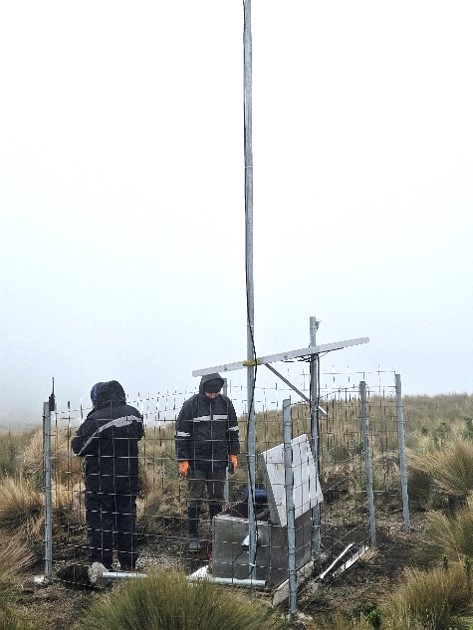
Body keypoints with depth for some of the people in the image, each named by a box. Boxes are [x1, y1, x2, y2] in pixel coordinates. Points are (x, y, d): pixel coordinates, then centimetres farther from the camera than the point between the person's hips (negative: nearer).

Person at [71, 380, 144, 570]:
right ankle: (128, 563, 22)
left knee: (100, 520, 6)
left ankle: (101, 563, 10)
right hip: (128, 478, 5)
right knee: (127, 518, 14)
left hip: (100, 481, -5)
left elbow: (77, 447, -10)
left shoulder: (96, 419, -19)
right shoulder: (135, 414, -2)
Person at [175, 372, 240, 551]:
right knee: (195, 499, 1)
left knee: (217, 499, 10)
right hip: (196, 461, -3)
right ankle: (193, 537, 11)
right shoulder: (191, 405, -8)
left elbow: (232, 430, 12)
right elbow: (181, 434, -6)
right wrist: (183, 460, -8)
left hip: (219, 462, 3)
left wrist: (233, 454, 9)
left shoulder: (225, 403, 3)